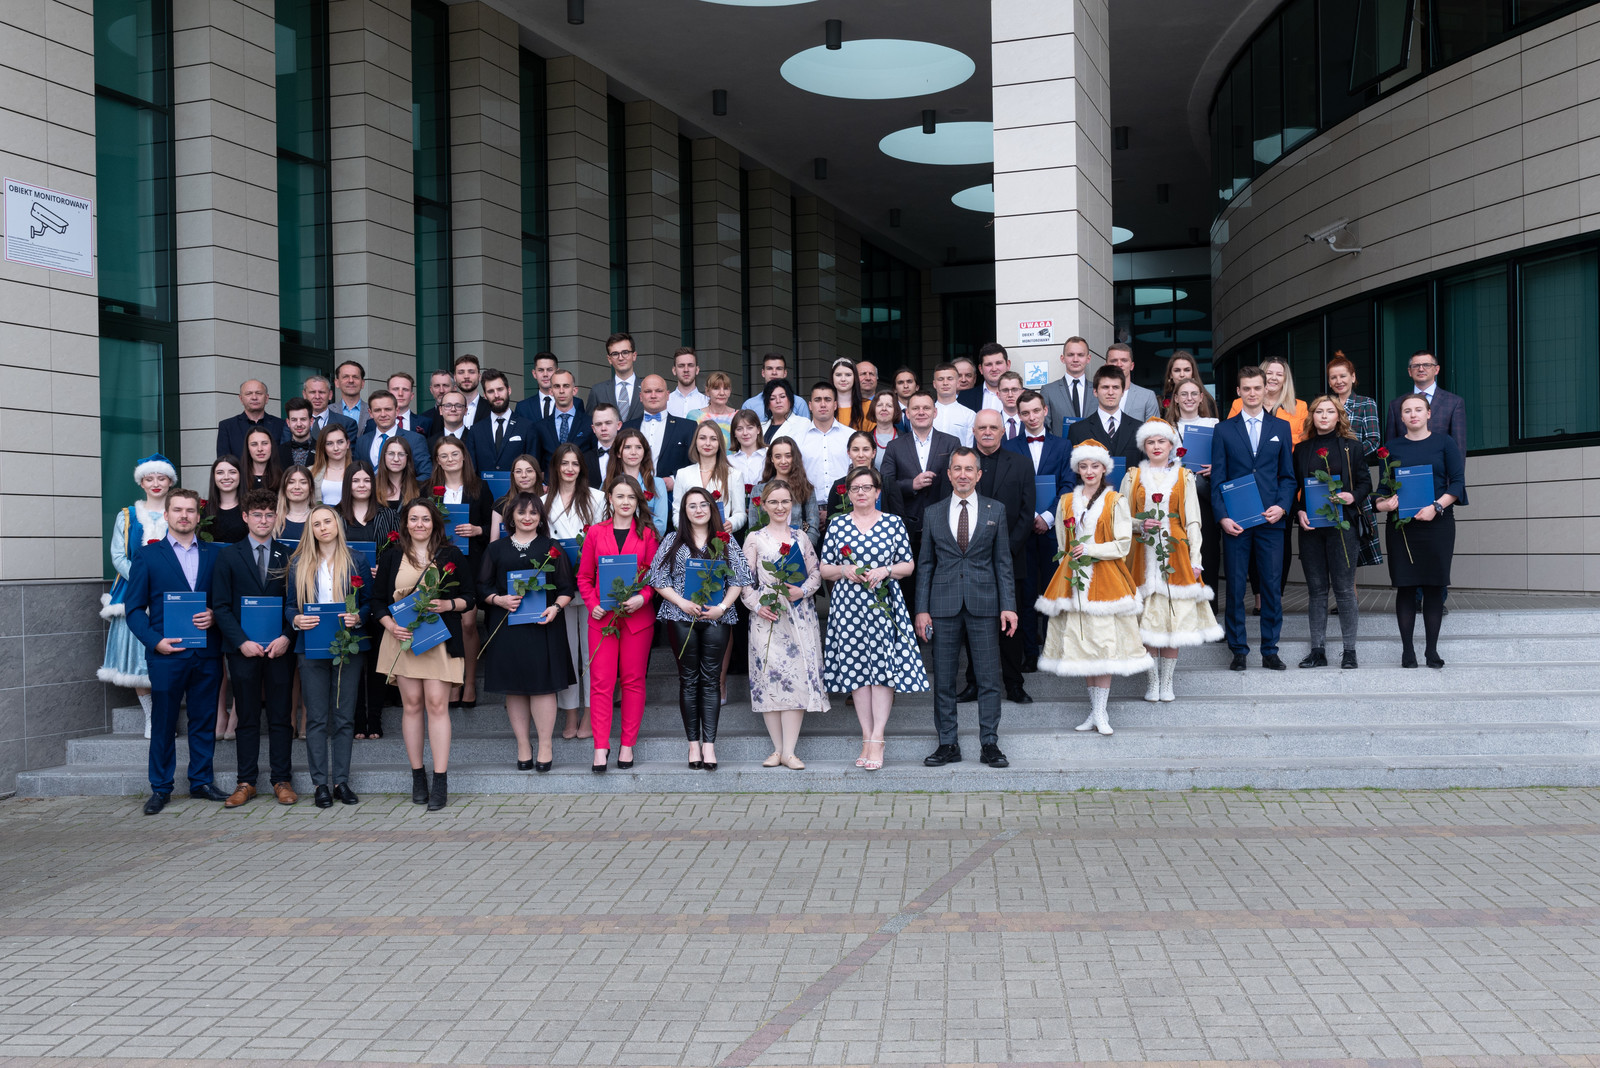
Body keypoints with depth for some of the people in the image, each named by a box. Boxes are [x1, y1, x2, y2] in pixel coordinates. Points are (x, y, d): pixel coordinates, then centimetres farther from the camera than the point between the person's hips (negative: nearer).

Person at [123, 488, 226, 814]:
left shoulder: (214, 554, 10)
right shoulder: (147, 556, 4)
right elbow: (134, 608, 2)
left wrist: (214, 615, -10)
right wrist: (154, 641, -11)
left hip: (207, 652, 2)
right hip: (167, 653, -2)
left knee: (204, 720, 8)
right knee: (163, 722, 4)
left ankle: (201, 781, 20)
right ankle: (160, 788, 14)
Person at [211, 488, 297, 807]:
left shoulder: (288, 556, 7)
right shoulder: (228, 556, 5)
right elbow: (221, 605, 1)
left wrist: (286, 638, -10)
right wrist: (241, 642, -10)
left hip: (279, 648, 1)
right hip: (243, 648, 0)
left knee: (280, 717, 4)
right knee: (247, 718, 6)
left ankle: (282, 780, 10)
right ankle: (246, 782, 12)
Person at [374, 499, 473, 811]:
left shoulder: (452, 556, 5)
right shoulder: (391, 557, 10)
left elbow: (468, 598, 6)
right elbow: (378, 600, 10)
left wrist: (448, 604, -14)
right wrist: (391, 626, -8)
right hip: (402, 638, 2)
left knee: (437, 704, -9)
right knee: (412, 704, 4)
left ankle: (440, 782, -7)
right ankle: (417, 777, 13)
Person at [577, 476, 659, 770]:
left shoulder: (647, 534, 5)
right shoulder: (595, 532, 7)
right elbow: (584, 576, 9)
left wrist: (642, 597, -13)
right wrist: (592, 604, -5)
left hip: (638, 616, 0)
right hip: (602, 616, 0)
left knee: (633, 680, 4)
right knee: (601, 681, -3)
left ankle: (628, 744, 13)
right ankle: (601, 746, 1)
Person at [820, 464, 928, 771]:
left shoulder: (894, 523, 5)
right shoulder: (838, 526, 8)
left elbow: (908, 565, 7)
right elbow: (824, 569, 10)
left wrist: (886, 570, -11)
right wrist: (844, 570, -9)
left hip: (884, 604, -1)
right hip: (848, 605, 1)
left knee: (883, 665, -8)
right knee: (855, 668, 2)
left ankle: (877, 740, -6)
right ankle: (867, 739, 9)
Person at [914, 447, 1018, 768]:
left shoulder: (996, 510, 6)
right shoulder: (934, 513, 8)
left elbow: (1003, 561, 5)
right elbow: (925, 564, 8)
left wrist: (1008, 606, -2)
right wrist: (922, 609, 2)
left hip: (983, 605, -1)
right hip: (944, 606, 1)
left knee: (989, 678, 1)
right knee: (943, 679, 4)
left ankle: (990, 744, 10)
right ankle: (948, 744, 14)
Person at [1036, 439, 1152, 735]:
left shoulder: (1115, 502, 0)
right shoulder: (1067, 502, 11)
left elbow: (1123, 545, -5)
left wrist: (1091, 550, -13)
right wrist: (1072, 561, 7)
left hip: (1105, 578, -4)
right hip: (1074, 579, 4)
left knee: (1103, 643, -7)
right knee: (1080, 643, 3)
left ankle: (1100, 713, -2)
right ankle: (1096, 709, 13)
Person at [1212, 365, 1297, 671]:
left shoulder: (1281, 428, 11)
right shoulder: (1224, 430, 7)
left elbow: (1288, 475, 11)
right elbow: (1217, 478, 4)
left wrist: (1282, 506, -5)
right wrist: (1222, 516, -7)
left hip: (1270, 520, 1)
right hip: (1235, 520, -1)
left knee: (1272, 586, 2)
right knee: (1235, 587, 1)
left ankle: (1270, 651, 12)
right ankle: (1238, 651, 10)